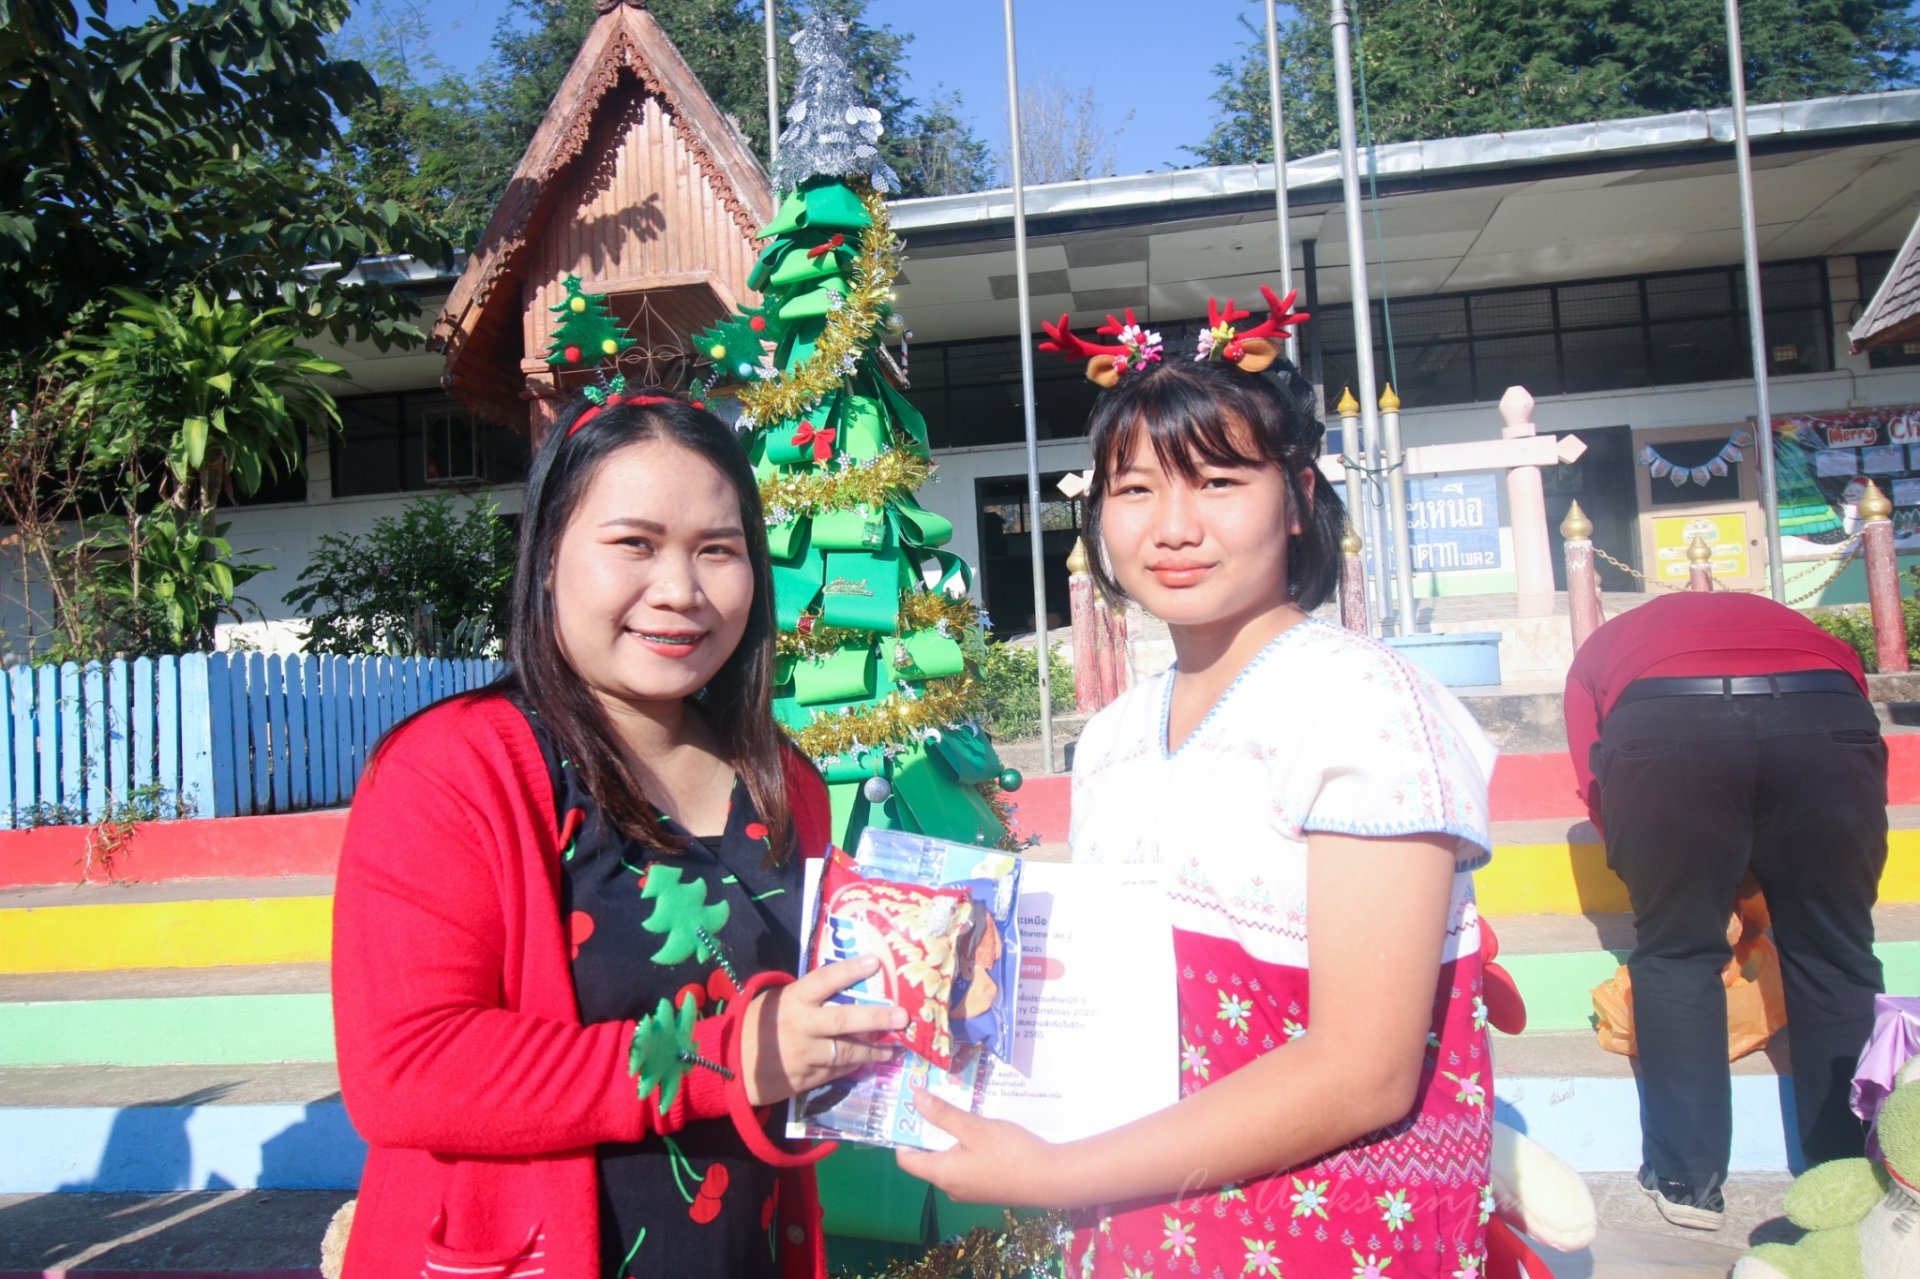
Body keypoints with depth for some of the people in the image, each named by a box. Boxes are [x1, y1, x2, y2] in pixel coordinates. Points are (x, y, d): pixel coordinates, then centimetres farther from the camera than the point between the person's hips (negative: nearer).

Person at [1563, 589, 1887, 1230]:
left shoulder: (1602, 647, 35)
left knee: (1676, 957, 15)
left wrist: (1654, 876, 34)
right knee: (1836, 961, 17)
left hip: (1661, 727, -1)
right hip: (1828, 715, 2)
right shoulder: (1781, 620, 42)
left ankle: (1688, 1181, 19)